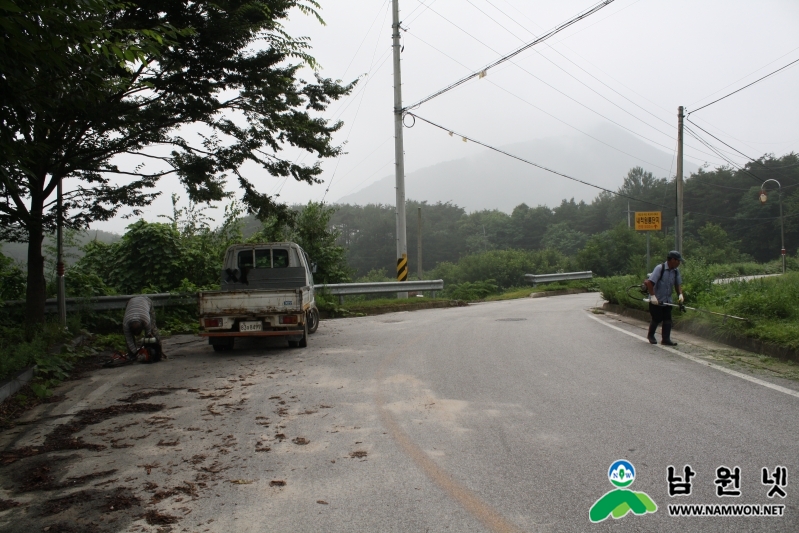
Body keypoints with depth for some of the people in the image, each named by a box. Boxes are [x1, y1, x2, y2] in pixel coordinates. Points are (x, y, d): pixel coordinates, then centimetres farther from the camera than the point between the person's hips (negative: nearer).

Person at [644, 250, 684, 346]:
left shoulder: (676, 271, 1)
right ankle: (650, 335, 26)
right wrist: (653, 296, -28)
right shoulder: (659, 268, -19)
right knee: (656, 319, 3)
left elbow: (678, 284, 9)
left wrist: (680, 294, -9)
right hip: (656, 301, -6)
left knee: (667, 320, -1)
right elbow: (649, 282, -23)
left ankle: (666, 339, 5)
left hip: (667, 301, 6)